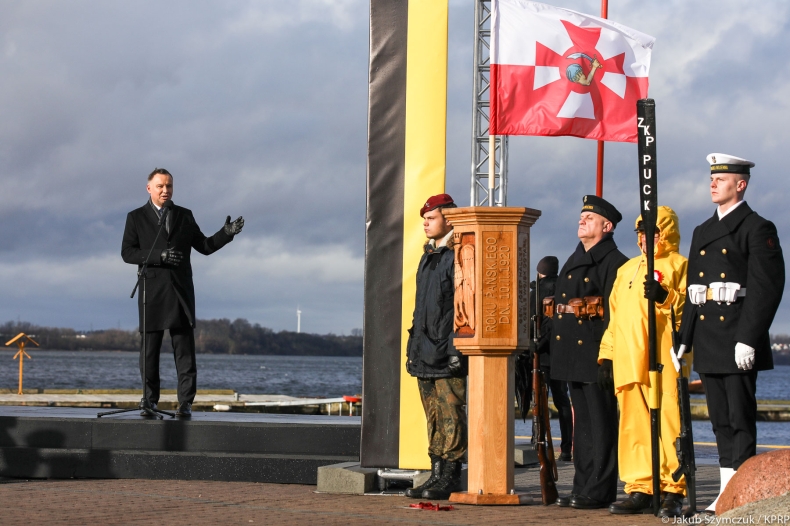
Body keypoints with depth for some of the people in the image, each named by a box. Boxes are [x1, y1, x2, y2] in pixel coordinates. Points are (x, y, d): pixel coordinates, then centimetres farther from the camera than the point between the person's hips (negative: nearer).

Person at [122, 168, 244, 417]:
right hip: (152, 291, -1)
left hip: (181, 291, 1)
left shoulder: (184, 216, 14)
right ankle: (149, 401, 11)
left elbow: (205, 246, 15)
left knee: (185, 351, -4)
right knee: (149, 350, 2)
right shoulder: (136, 217, 7)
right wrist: (159, 256, -14)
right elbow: (127, 252, -2)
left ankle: (185, 403, -5)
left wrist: (227, 233, -2)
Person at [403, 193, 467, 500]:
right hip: (425, 354, 9)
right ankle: (437, 476, 13)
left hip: (447, 355, -9)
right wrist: (413, 347, 19)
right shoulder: (427, 258, 20)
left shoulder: (457, 257, -8)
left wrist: (456, 349, -19)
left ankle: (449, 479, -5)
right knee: (433, 418, 9)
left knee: (450, 417, -7)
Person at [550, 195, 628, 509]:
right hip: (575, 354, 9)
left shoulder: (614, 262, -7)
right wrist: (559, 353, 18)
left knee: (601, 422, -5)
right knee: (581, 422, 12)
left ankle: (599, 491, -3)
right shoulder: (574, 261, 20)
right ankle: (583, 487, 17)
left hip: (596, 352, -9)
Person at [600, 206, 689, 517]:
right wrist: (607, 355, 19)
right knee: (633, 428, 4)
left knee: (669, 424, -8)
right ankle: (640, 491, 9)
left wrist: (666, 297, -20)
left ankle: (673, 493, -4)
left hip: (663, 361, -6)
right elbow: (615, 314, 25)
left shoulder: (678, 265, 5)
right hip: (628, 362, 6)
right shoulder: (626, 269, 24)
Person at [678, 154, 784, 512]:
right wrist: (684, 341, 13)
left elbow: (767, 288, -13)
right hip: (708, 344, 7)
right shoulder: (702, 233, 19)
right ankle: (727, 490, 13)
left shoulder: (757, 229, -5)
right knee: (720, 421, 9)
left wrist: (748, 338, -20)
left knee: (741, 419, -6)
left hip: (737, 341, -7)